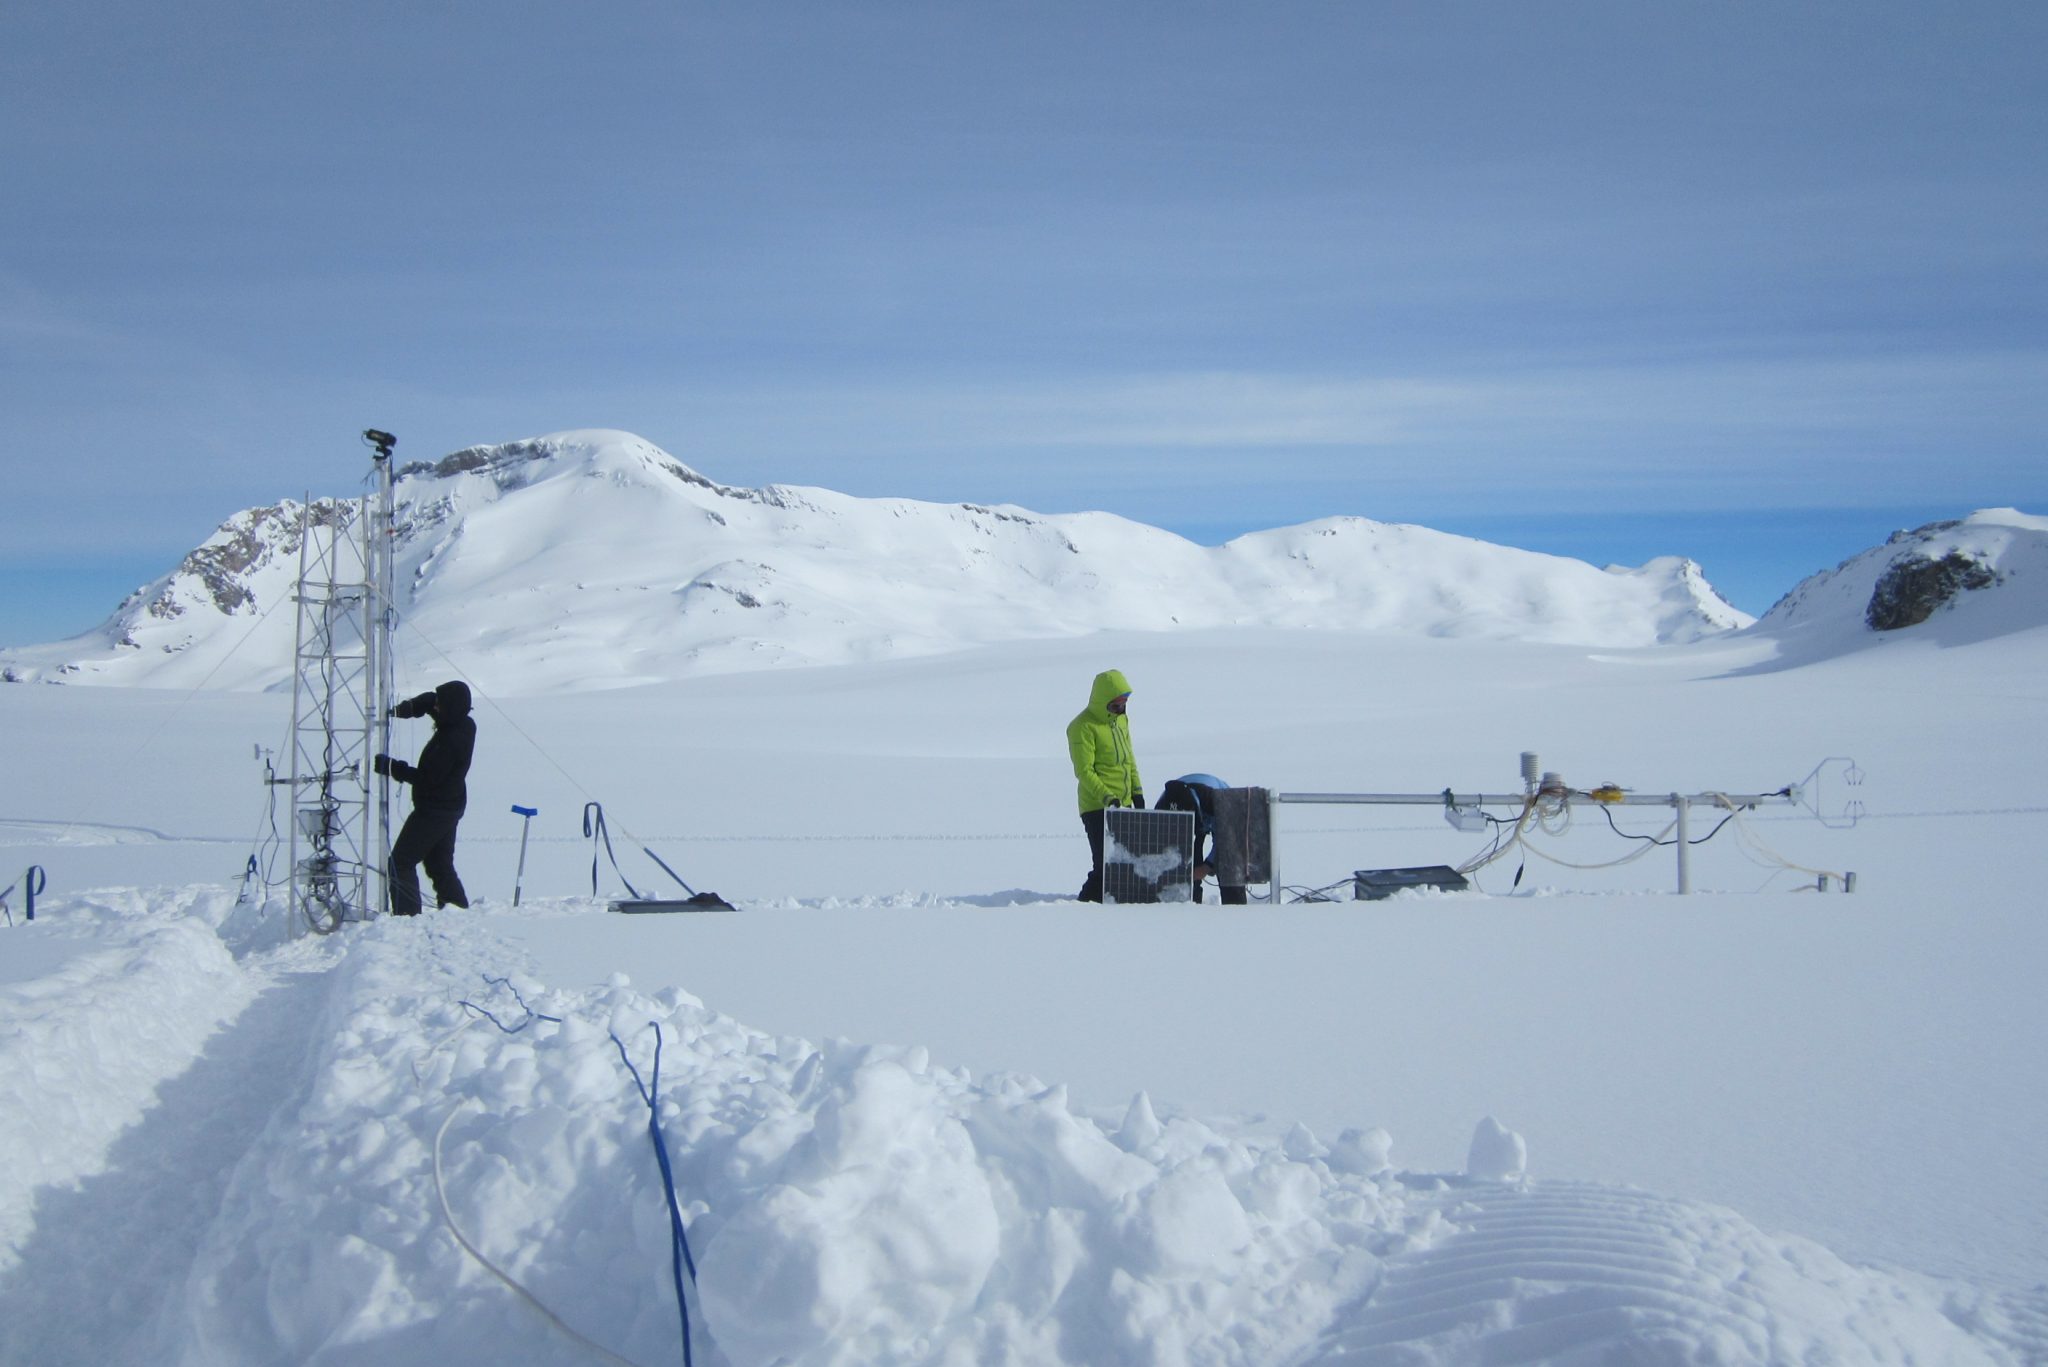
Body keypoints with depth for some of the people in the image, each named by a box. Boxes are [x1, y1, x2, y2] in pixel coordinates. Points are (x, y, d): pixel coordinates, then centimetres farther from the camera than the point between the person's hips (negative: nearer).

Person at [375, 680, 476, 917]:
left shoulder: (449, 741, -28)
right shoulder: (464, 725, 0)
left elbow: (428, 777, -25)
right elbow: (428, 701, 13)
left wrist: (390, 767, -20)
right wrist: (404, 708, -5)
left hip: (433, 810, -10)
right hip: (450, 806, 10)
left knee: (400, 862, -3)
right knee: (441, 866, 20)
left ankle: (406, 915, -7)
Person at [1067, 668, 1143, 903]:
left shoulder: (1121, 720, 12)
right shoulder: (1084, 726, -15)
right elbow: (1084, 771, -18)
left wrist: (1137, 790, 13)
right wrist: (1106, 796, -26)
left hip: (1123, 805, 9)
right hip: (1098, 808, -8)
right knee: (1106, 865, -12)